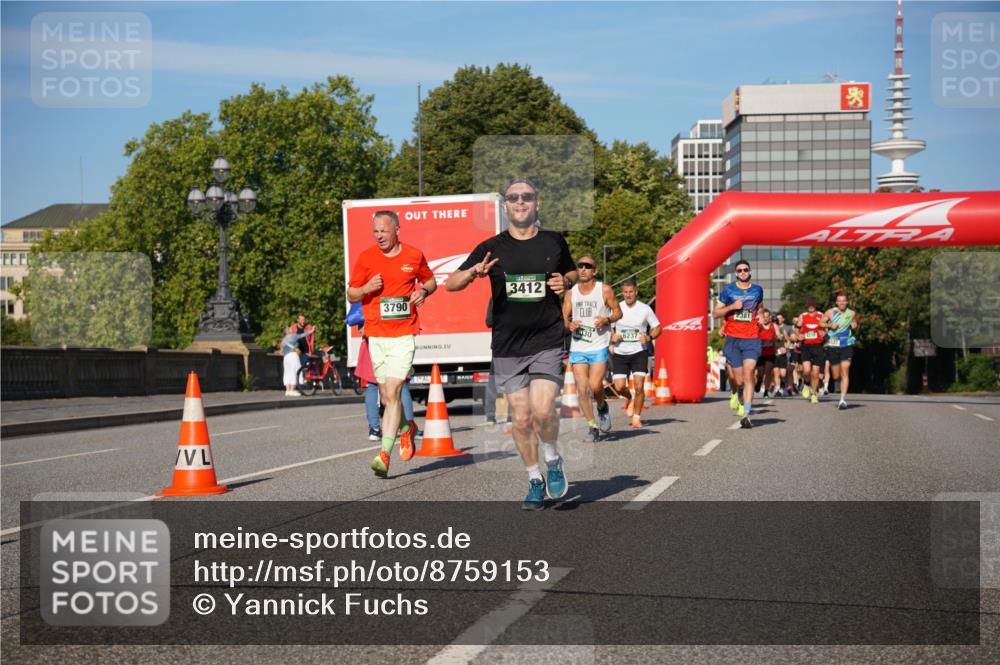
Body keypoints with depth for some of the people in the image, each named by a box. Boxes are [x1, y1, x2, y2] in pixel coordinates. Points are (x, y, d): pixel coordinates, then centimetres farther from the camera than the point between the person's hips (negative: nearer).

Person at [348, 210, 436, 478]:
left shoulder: (414, 255, 4)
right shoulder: (366, 258, 4)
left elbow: (430, 280, 21)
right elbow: (351, 295, 10)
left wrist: (423, 290, -2)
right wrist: (367, 288, -11)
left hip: (404, 336, -2)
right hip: (376, 335, 2)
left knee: (392, 392, -13)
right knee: (386, 396, 8)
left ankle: (384, 455, -14)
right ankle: (405, 428, 39)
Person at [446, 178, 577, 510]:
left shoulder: (554, 242, 5)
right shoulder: (491, 248, 1)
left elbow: (572, 273, 24)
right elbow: (450, 284, 0)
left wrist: (565, 282, 0)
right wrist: (473, 272, -21)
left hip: (547, 341, -1)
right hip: (507, 346, 1)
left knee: (543, 410, -16)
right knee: (520, 419, 4)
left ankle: (553, 460, 14)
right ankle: (535, 480, 23)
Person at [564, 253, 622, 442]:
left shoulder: (605, 290, -2)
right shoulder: (571, 293, 6)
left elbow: (618, 312, 6)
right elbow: (563, 318, 11)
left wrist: (607, 320, -13)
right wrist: (569, 325, -11)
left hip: (599, 347, -3)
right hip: (577, 348, 3)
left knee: (595, 386, -13)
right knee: (583, 389, -4)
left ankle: (602, 407, 21)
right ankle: (592, 427, 7)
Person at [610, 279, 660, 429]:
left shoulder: (645, 309, -1)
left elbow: (657, 327, 7)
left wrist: (649, 337, -12)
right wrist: (612, 336, -9)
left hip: (639, 352, -1)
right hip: (620, 354, 1)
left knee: (638, 386, -12)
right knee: (619, 387, -8)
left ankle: (636, 417, 5)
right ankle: (630, 398, 29)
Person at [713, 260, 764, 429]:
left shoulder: (757, 290, 10)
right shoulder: (728, 290, 4)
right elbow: (715, 313, 4)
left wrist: (758, 317, 10)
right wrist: (732, 307, -11)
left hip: (752, 339, 0)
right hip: (733, 339, 0)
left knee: (748, 375, -15)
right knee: (739, 380, 2)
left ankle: (746, 414, -20)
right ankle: (741, 402, 33)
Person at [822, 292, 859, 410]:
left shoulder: (852, 314, 4)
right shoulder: (830, 312, 1)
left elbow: (855, 330, 16)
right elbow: (820, 323, 5)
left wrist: (854, 327, -7)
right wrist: (830, 325, -12)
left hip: (847, 346, -1)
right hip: (833, 346, 1)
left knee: (845, 372, -15)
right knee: (836, 376, 7)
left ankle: (843, 399, -17)